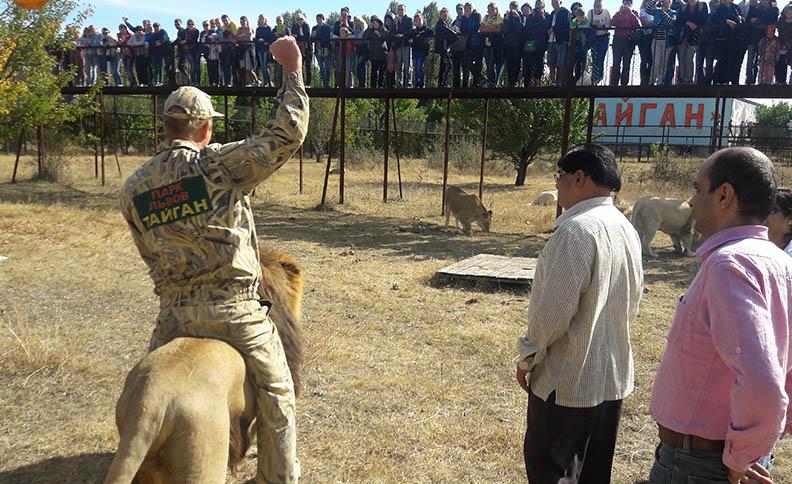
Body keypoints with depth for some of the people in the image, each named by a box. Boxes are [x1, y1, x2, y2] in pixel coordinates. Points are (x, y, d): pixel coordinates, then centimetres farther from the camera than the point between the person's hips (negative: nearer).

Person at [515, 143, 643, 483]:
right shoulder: (626, 229, 6)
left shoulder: (576, 230, -22)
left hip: (567, 378, -8)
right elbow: (632, 303, 13)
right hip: (614, 376, 8)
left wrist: (527, 357, -9)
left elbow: (554, 310, -23)